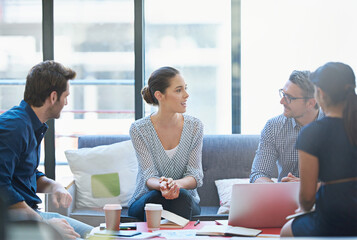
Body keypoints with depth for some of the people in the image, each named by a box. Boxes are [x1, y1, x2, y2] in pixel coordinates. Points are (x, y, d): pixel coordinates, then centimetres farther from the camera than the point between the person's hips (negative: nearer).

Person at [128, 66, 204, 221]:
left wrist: (177, 184, -33)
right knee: (155, 196, -34)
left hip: (185, 202, 2)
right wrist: (160, 185, -41)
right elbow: (149, 176, -15)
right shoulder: (138, 129, -10)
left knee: (181, 195, -32)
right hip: (145, 202, -2)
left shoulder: (195, 126, -3)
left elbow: (195, 175, -8)